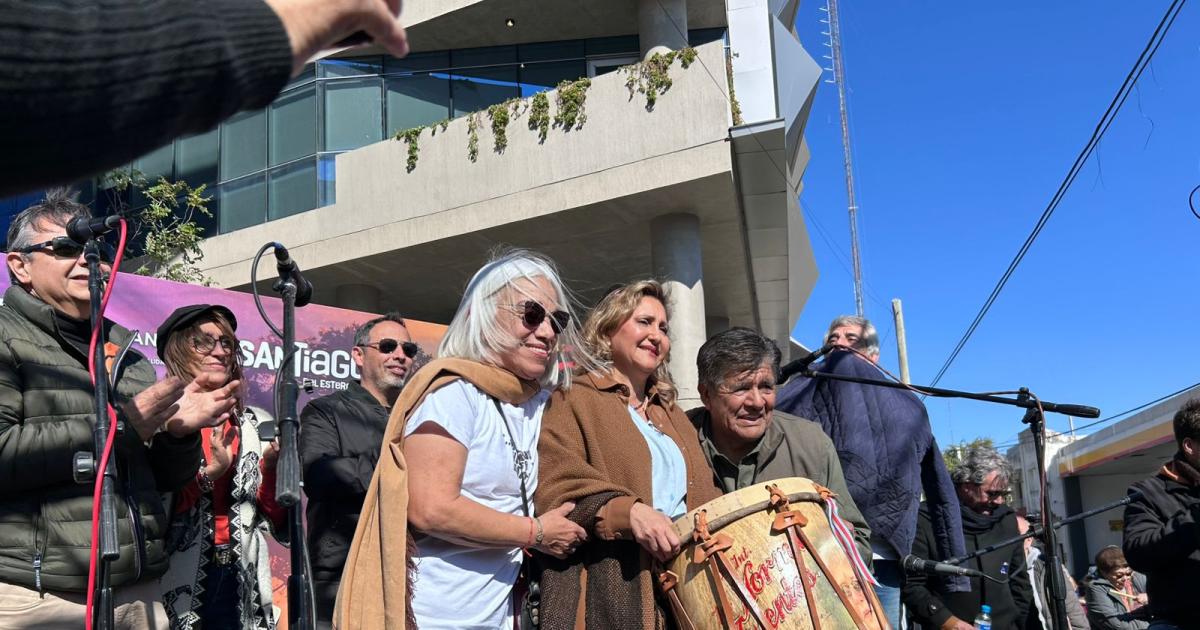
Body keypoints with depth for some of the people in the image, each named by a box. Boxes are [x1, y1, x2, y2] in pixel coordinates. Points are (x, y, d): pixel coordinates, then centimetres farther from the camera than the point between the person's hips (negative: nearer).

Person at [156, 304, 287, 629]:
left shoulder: (258, 425, 8)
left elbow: (279, 521, 7)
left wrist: (273, 467, -8)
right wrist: (208, 472, -19)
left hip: (243, 583, 3)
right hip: (177, 582, -3)